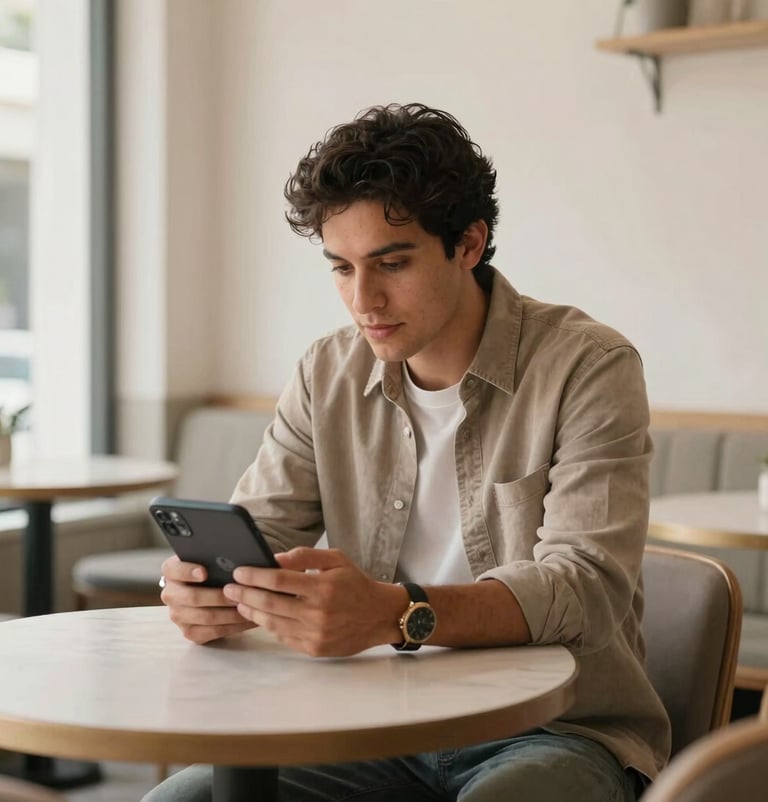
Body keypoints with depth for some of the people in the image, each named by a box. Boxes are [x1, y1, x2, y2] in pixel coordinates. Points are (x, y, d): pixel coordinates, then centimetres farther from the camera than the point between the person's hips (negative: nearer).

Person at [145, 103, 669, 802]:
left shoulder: (590, 367, -10)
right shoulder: (327, 377, 7)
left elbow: (586, 586, -21)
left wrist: (397, 614, -39)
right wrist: (206, 589, -23)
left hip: (556, 733, -3)